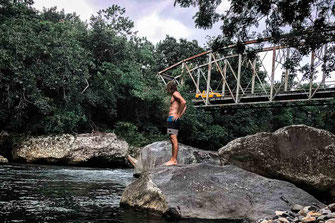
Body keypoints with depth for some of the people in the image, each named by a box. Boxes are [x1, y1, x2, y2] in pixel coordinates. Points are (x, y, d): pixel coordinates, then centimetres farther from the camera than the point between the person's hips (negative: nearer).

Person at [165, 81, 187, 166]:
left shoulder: (175, 93, -6)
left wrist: (178, 114, -18)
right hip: (172, 119, 10)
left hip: (173, 119, -10)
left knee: (174, 140, -10)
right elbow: (185, 106, 28)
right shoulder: (174, 95, 22)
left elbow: (184, 102, -23)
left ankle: (174, 160, -11)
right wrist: (180, 115, 15)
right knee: (172, 140, 12)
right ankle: (172, 159, 16)